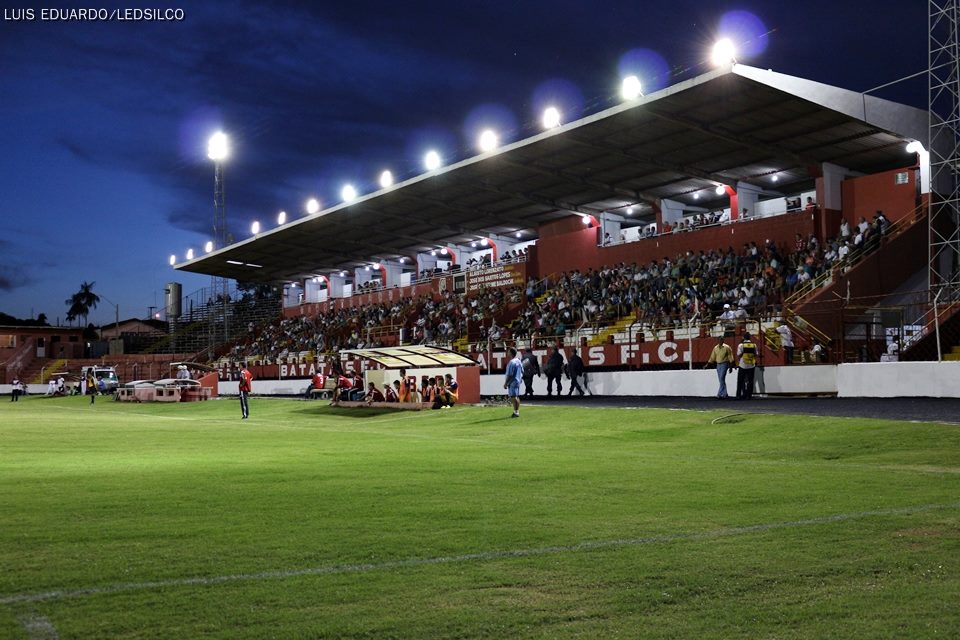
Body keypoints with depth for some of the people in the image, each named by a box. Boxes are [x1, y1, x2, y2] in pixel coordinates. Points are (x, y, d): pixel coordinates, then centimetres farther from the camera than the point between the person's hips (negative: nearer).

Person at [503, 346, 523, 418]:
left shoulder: (511, 362, -19)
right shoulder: (519, 361, 10)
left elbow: (509, 375, -20)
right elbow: (522, 371, 17)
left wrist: (505, 383, -15)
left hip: (512, 382, -9)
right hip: (518, 381, 9)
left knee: (513, 397, -7)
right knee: (517, 396, 14)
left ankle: (516, 412, -7)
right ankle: (517, 412, 20)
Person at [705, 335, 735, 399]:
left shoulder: (726, 347, -5)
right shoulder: (715, 348, 9)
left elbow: (730, 357, -4)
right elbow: (712, 357, 14)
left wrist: (731, 367, -7)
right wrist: (707, 364, 9)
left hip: (724, 364, -6)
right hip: (718, 364, 6)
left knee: (722, 379, -14)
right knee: (721, 380, 8)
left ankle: (720, 394, -14)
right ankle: (725, 394, 16)